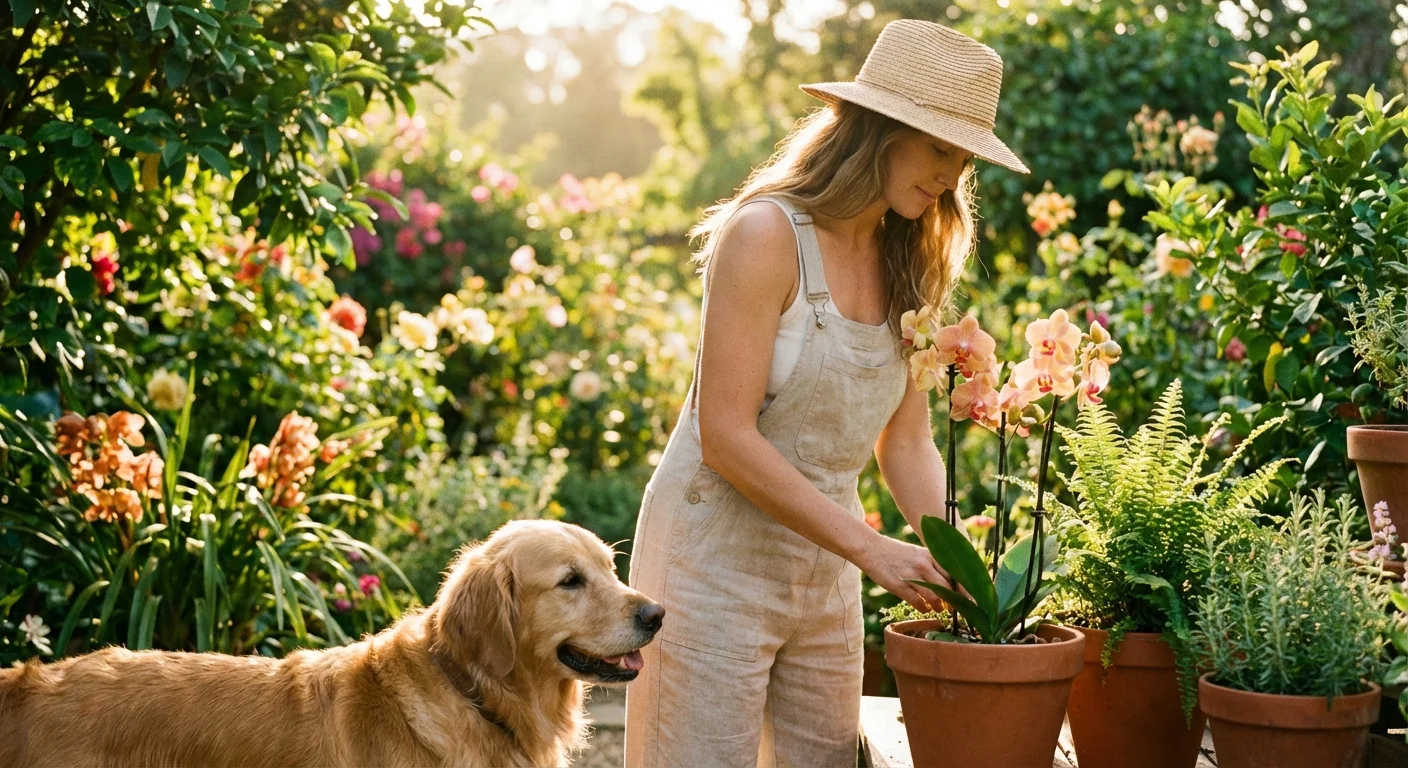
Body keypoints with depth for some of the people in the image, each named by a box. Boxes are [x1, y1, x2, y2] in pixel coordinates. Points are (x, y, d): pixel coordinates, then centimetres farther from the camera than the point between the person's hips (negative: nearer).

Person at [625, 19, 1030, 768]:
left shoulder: (908, 264, 5)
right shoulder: (766, 234, -17)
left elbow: (906, 440, 6)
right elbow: (726, 437, -22)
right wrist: (872, 548, -23)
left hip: (823, 565, 7)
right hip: (717, 556, -7)